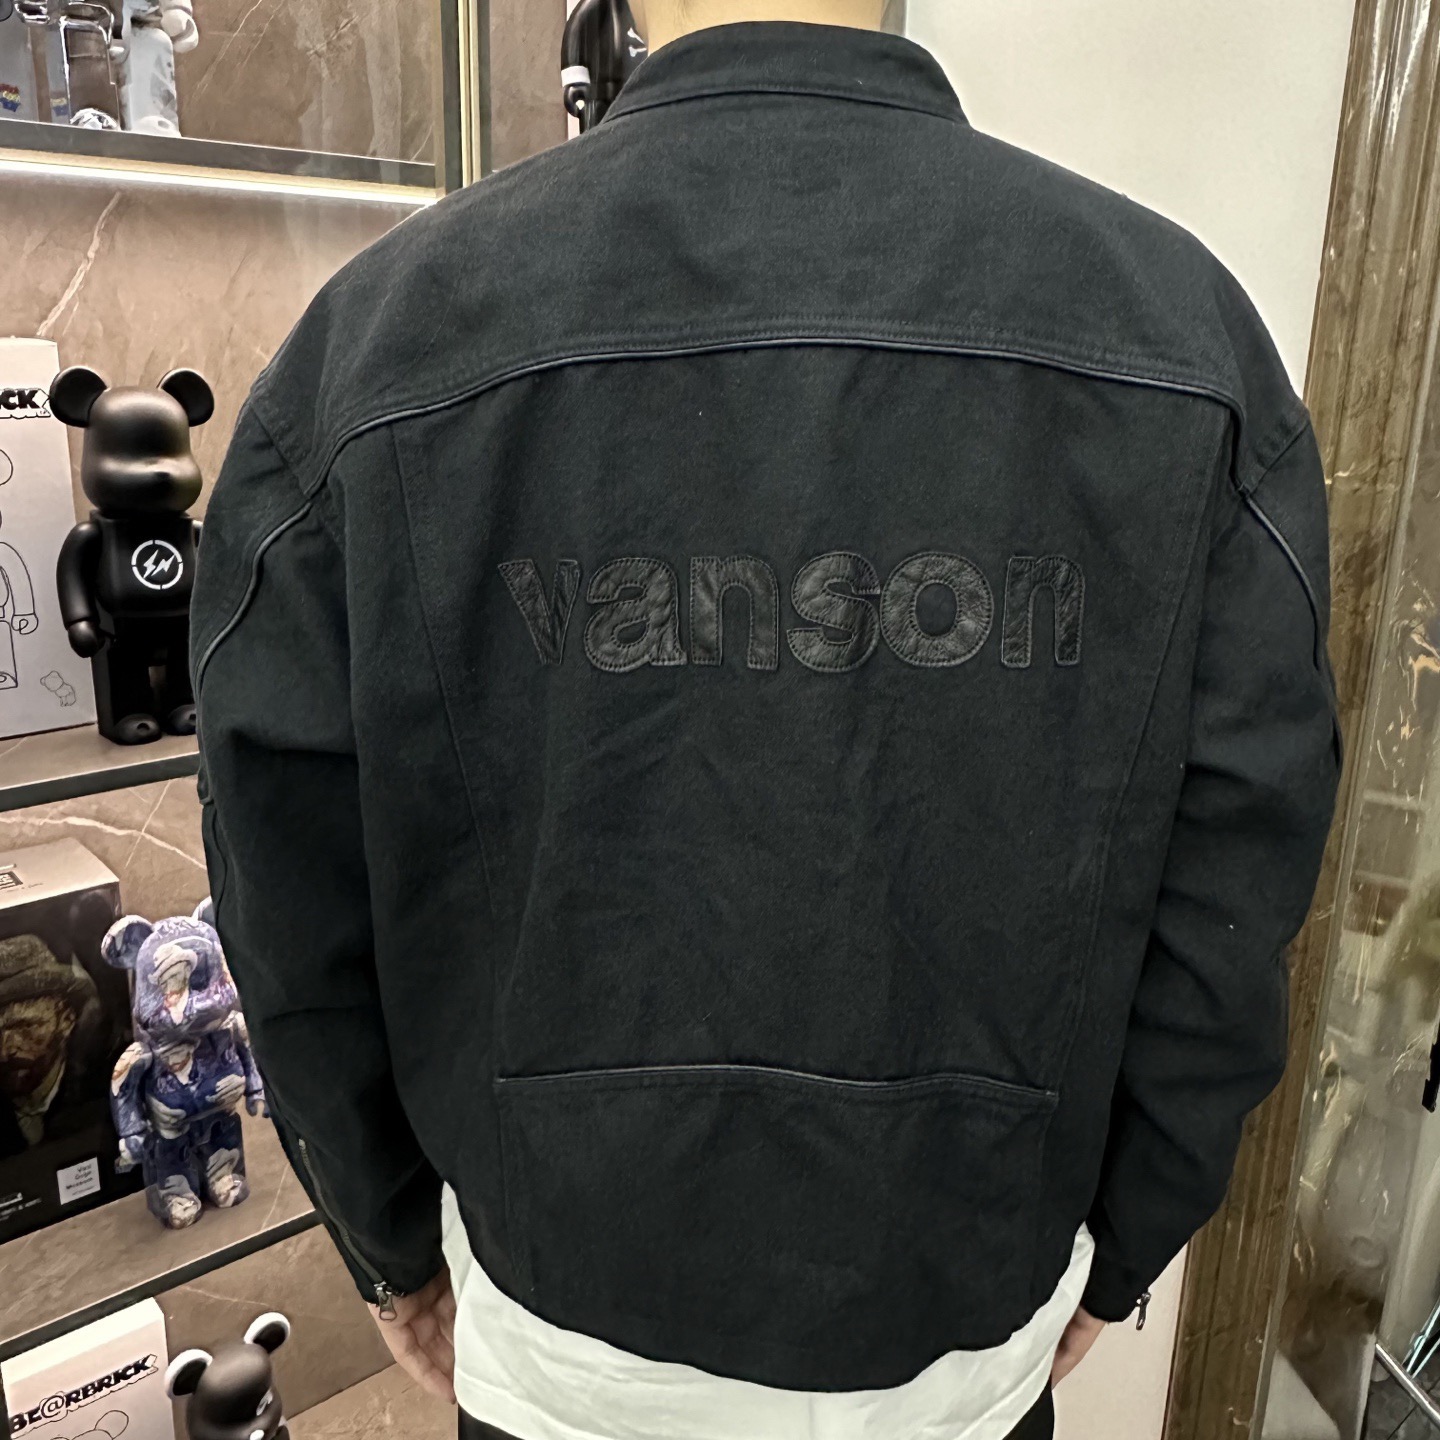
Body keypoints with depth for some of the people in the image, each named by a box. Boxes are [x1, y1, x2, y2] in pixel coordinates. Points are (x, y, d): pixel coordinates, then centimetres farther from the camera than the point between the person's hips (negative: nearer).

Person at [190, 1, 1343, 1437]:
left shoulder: (374, 332, -15)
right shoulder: (1189, 329, -13)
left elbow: (298, 892, -9)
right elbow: (1229, 876, -9)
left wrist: (396, 1238, 8)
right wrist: (1116, 1247, 7)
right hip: (976, 1321, 1)